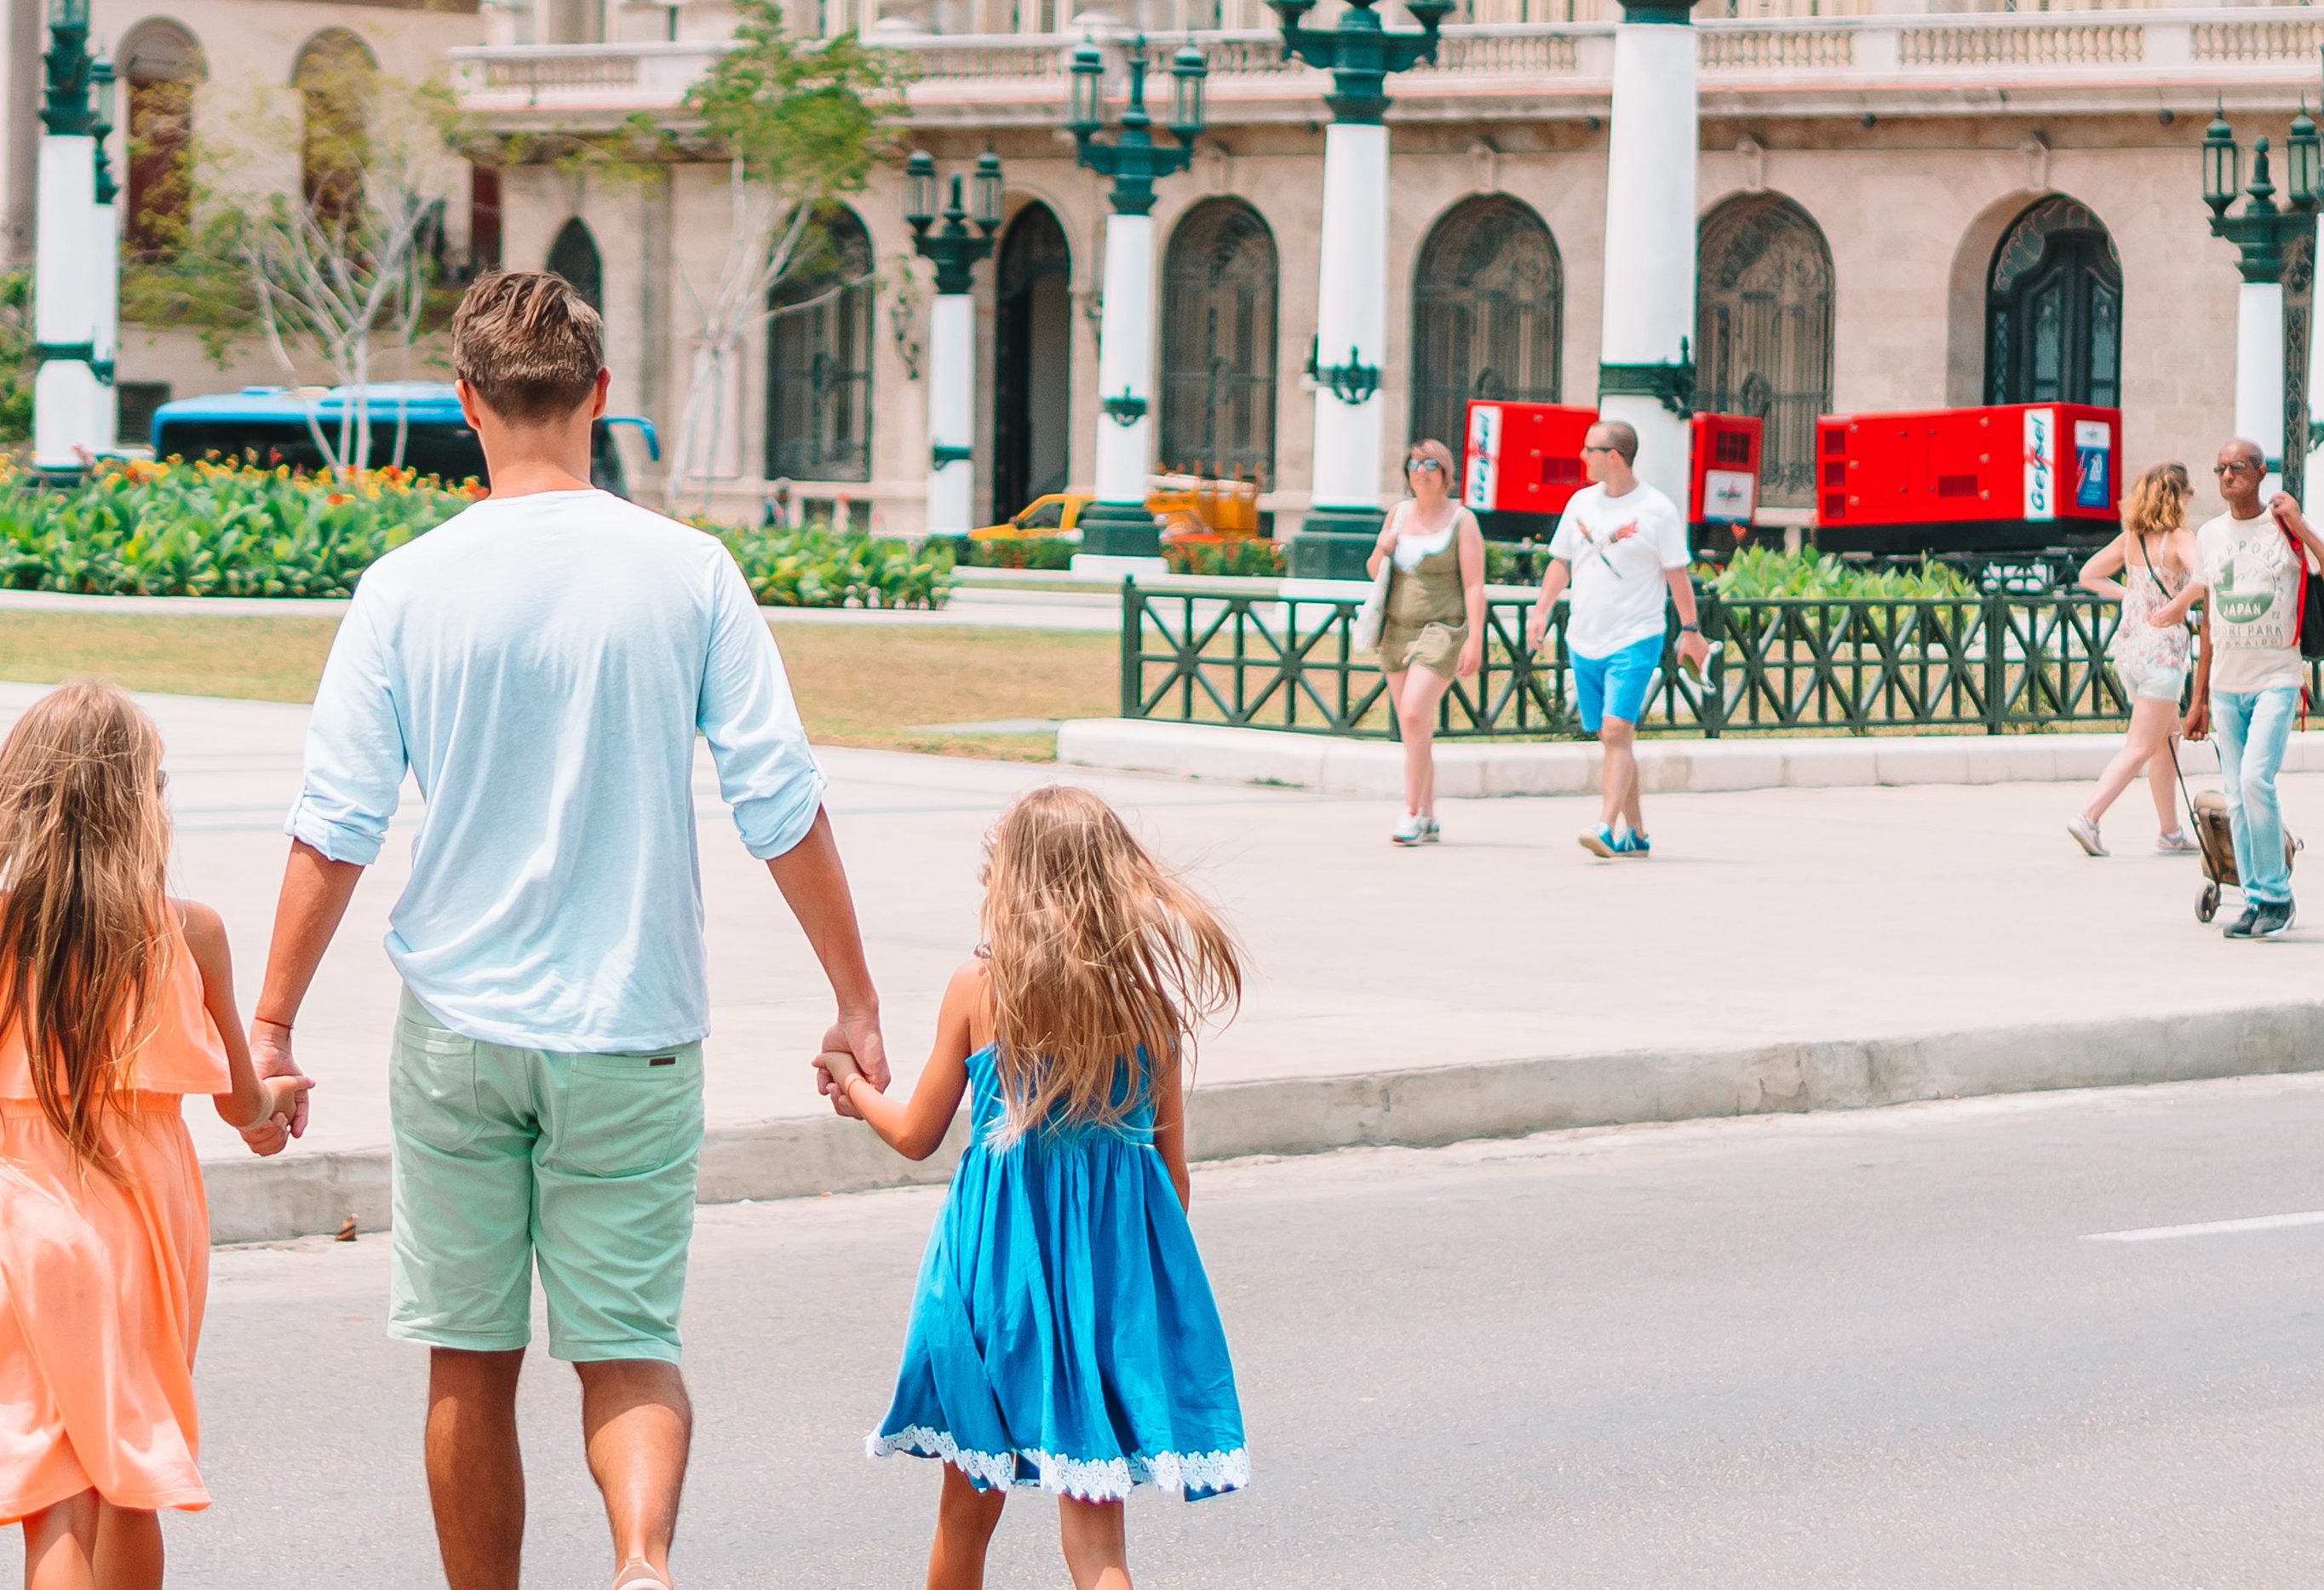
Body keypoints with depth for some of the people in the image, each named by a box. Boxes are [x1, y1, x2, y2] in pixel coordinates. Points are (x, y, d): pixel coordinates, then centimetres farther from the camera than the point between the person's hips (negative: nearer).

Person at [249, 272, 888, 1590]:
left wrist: (273, 1023, 5)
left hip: (459, 1024, 0)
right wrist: (856, 1001, 6)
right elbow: (783, 804, -3)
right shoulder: (688, 573, -4)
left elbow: (336, 827, -4)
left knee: (472, 1362, 11)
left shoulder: (407, 588, -4)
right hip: (635, 1032, 0)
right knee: (630, 1344, 5)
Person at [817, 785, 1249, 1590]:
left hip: (1001, 1246, -1)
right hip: (1118, 1251, 1)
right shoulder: (1151, 992, -1)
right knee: (1090, 1505, 1)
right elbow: (1172, 1156, 4)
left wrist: (851, 1082, 23)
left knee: (970, 1496, 17)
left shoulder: (979, 987, -6)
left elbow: (915, 1136, 4)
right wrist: (1159, 1267, 18)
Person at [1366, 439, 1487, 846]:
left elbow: (1474, 586, -10)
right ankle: (1428, 820, 15)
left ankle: (1411, 813, -18)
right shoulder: (1399, 514, 11)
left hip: (1441, 630, -6)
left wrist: (1475, 641, -17)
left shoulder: (1462, 521, -6)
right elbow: (1374, 572, 20)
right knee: (1414, 730, 8)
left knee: (1415, 715, -21)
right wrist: (1381, 551, -3)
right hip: (1398, 630, 6)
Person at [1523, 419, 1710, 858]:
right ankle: (1635, 832, 17)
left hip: (1635, 640, -6)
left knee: (1616, 731, -17)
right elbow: (1561, 562, 16)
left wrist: (1690, 631, -2)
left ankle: (1607, 829, -24)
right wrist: (1541, 611, 6)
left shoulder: (1657, 509, -6)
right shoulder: (1582, 503, 8)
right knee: (1612, 738, 9)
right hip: (1584, 641, 6)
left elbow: (1677, 575, -1)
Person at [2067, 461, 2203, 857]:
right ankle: (2089, 818, -13)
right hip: (2163, 649, -7)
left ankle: (2170, 832, 20)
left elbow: (2088, 576, 17)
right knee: (2141, 747, -4)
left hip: (2128, 646, 7)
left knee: (2167, 739, 17)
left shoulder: (2129, 540, 9)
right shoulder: (2179, 539, -10)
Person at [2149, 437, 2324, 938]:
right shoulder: (2210, 536, 11)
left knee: (2255, 778, -19)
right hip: (2227, 685, 5)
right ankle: (2255, 900, 10)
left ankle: (2276, 893, -7)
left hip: (2277, 677, -5)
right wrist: (2200, 699, 18)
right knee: (2237, 798, 2)